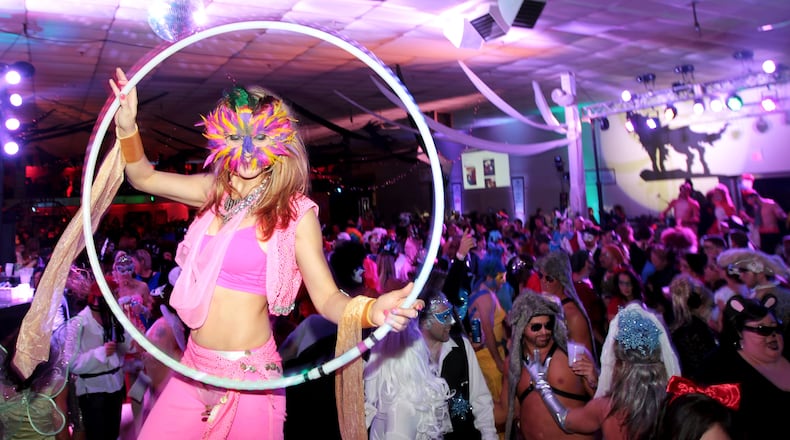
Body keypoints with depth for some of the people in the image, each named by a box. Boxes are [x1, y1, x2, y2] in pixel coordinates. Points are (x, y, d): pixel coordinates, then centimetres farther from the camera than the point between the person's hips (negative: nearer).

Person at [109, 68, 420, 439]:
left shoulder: (294, 212, -12)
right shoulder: (215, 192, 4)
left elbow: (327, 299, -15)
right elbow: (143, 177, 14)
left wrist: (372, 310, -35)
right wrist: (127, 126, -2)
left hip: (247, 376, -5)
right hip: (193, 367, 5)